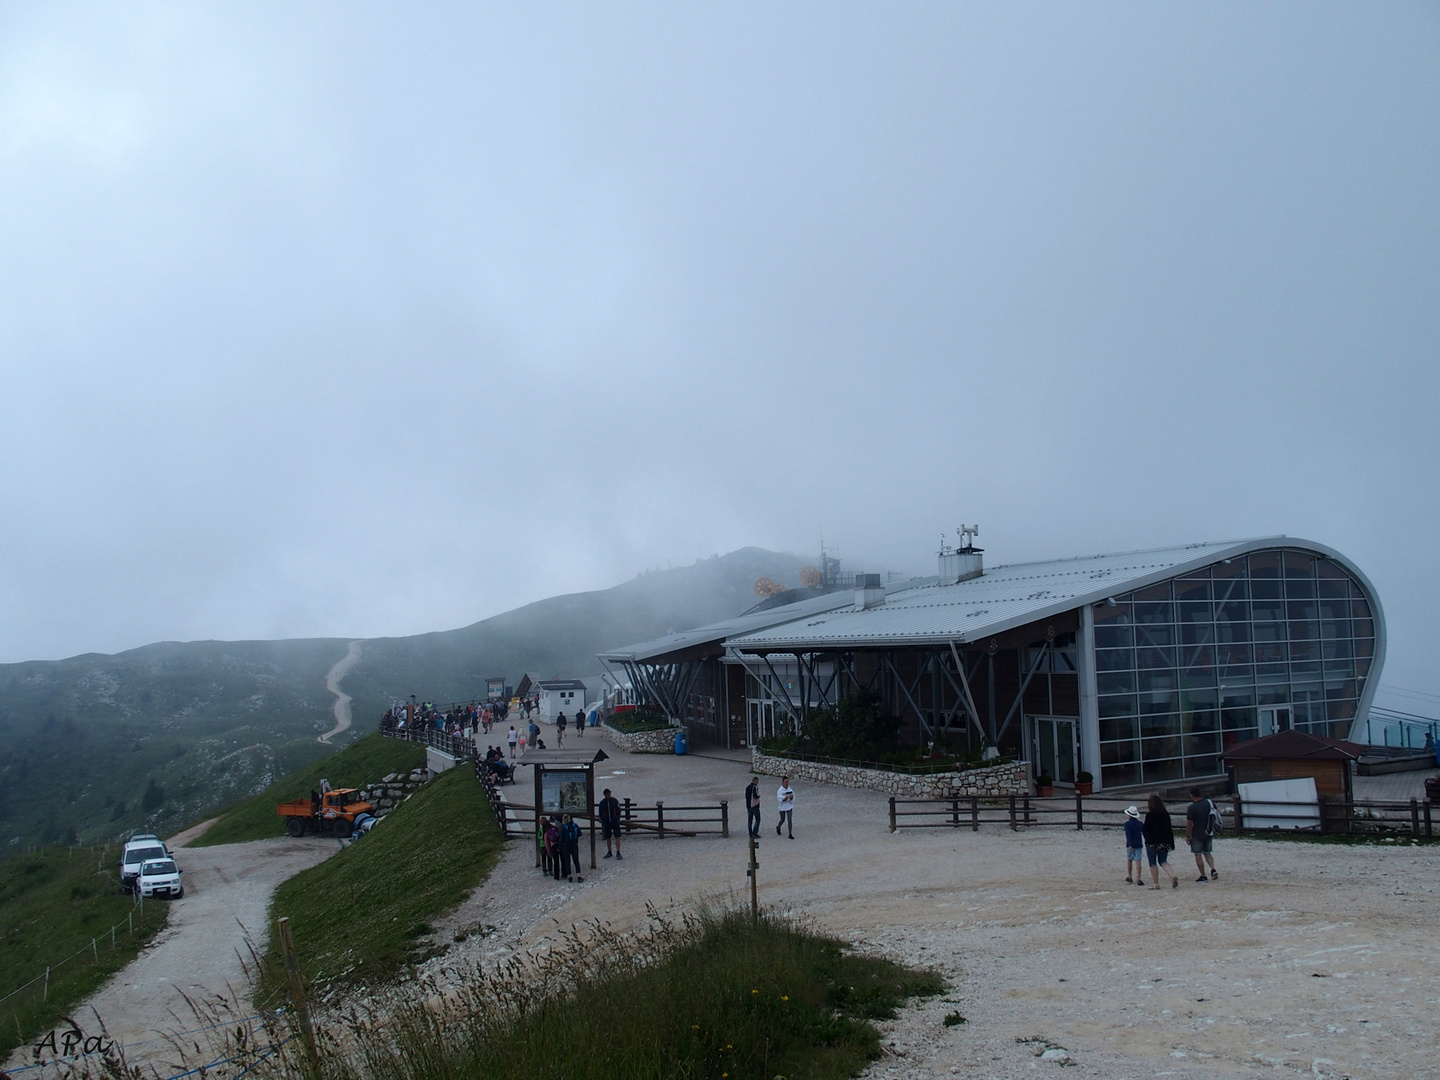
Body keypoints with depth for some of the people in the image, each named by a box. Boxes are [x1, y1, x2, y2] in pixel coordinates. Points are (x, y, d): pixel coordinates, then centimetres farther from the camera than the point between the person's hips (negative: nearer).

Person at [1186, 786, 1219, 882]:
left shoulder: (1191, 808, -19)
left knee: (1198, 855, 6)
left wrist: (1188, 836, -3)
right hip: (1209, 833, 6)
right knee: (1207, 853, 20)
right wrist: (1213, 830, 22)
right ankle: (1213, 869, 1)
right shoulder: (1210, 803, -1)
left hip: (1198, 834, -6)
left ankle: (1203, 876, 9)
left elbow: (1189, 824, -15)